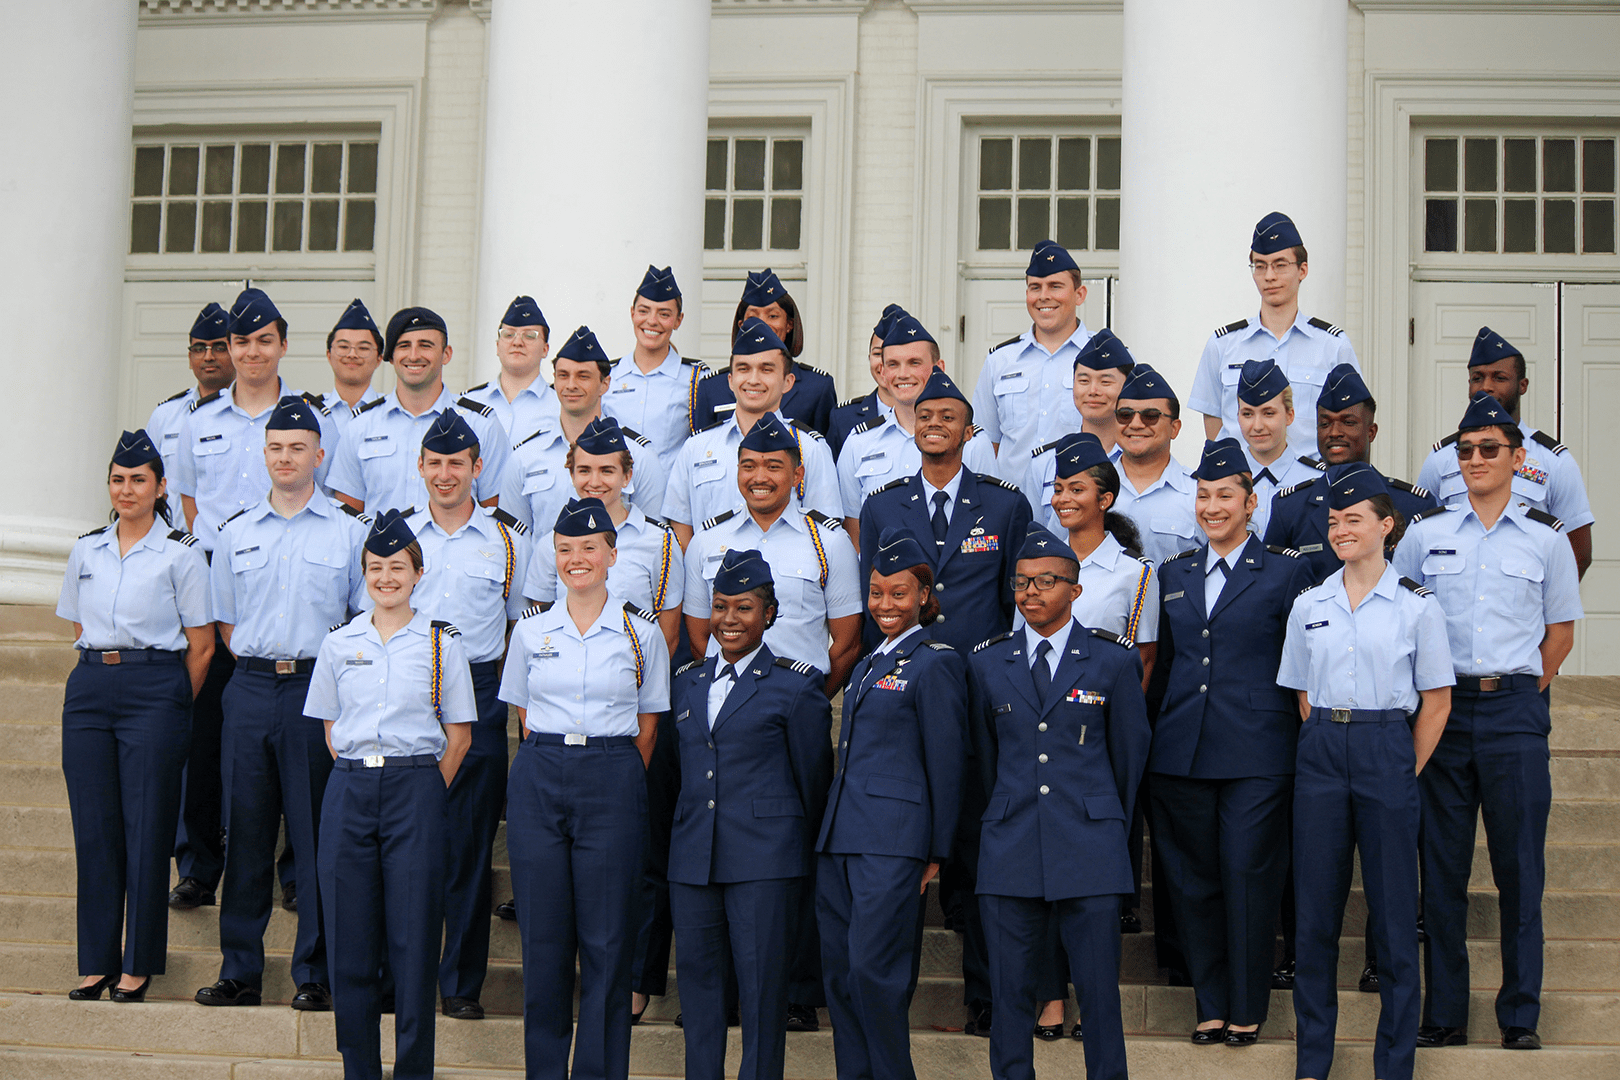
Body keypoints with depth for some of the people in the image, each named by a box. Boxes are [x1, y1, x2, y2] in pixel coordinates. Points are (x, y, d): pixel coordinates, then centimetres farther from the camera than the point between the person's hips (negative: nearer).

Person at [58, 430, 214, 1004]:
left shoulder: (181, 554, 0)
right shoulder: (85, 550, 13)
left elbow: (201, 645, 1)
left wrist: (172, 705, 1)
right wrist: (98, 672, 11)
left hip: (154, 687, -4)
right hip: (89, 687, 4)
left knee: (146, 827, -3)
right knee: (94, 826, 3)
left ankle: (139, 963, 6)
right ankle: (96, 962, 11)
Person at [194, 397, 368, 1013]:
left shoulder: (348, 532, 5)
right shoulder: (236, 535, 13)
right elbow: (224, 623, 18)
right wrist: (260, 662, 5)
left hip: (319, 689, -3)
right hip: (250, 689, 3)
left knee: (317, 831, -2)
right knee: (246, 828, 4)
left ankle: (314, 974, 5)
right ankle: (239, 972, 11)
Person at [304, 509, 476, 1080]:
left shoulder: (442, 643, 2)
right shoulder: (339, 643, 9)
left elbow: (458, 735, 5)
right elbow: (330, 728, 15)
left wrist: (424, 793, 0)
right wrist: (361, 782, 6)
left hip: (417, 787, -2)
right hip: (349, 788, 2)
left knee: (413, 934, -2)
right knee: (350, 935, 3)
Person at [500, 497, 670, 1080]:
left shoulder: (641, 631, 2)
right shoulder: (530, 630, 7)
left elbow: (648, 726, 7)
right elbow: (524, 716, 14)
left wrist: (616, 778, 2)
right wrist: (549, 770, 5)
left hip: (612, 784, -2)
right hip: (538, 781, 2)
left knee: (607, 940, -1)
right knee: (543, 937, 3)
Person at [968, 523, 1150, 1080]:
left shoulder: (1114, 660, 3)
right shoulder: (987, 662, 9)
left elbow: (1130, 752, 11)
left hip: (1090, 849, -2)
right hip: (1010, 848, 2)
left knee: (1099, 989, -2)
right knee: (1009, 990, 3)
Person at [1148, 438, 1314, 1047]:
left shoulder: (1285, 573, 2)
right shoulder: (1173, 575, 14)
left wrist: (1304, 743, -4)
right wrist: (1157, 733, 12)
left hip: (1256, 753, -4)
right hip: (1181, 754, 4)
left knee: (1249, 877, -3)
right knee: (1192, 880, 6)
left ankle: (1247, 1008, 9)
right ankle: (1210, 1005, 17)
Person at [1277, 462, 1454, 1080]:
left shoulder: (1416, 606, -1)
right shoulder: (1308, 606, 8)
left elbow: (1436, 703, 3)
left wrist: (1406, 772, 0)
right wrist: (1328, 747, 4)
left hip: (1388, 753, -3)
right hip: (1321, 755, 3)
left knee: (1393, 911, 1)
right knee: (1315, 909, 4)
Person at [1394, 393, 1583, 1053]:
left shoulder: (1546, 539, 6)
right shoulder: (1426, 534, 8)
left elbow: (1560, 632, 12)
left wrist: (1519, 694, 7)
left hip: (1515, 709, -1)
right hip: (1442, 707, 1)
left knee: (1519, 866, -1)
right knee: (1442, 866, 2)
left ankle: (1520, 1016, 7)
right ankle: (1443, 1015, 9)